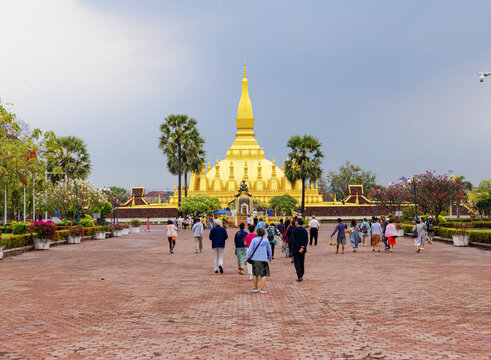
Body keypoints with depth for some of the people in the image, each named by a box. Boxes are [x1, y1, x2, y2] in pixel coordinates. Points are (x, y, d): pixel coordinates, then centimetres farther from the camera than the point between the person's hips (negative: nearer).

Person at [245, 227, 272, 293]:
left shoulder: (254, 240, -4)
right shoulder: (266, 240, -2)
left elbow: (250, 249, -6)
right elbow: (269, 250, 8)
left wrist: (247, 258, 2)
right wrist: (270, 257, 23)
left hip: (255, 259, 1)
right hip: (263, 259, -1)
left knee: (255, 274, 16)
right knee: (264, 274, 3)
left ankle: (255, 288, 22)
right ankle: (262, 289, -3)